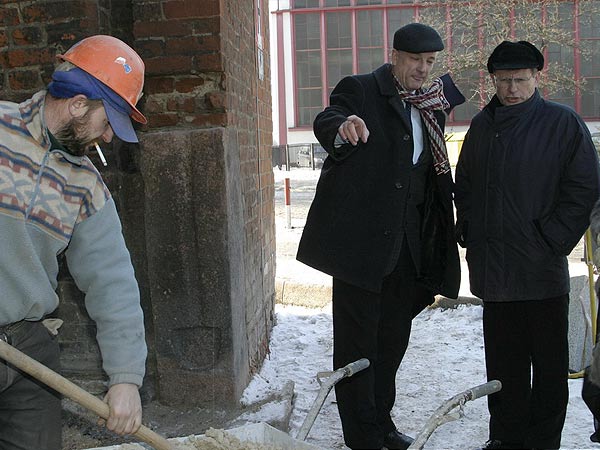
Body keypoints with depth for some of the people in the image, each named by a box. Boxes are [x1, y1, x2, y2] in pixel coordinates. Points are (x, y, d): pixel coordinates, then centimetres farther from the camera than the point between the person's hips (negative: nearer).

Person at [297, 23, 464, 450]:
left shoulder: (431, 107, 16)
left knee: (394, 337, 17)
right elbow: (324, 123, -24)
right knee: (357, 340, 1)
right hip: (361, 238, -7)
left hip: (408, 245, 7)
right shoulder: (360, 90, -6)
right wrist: (341, 127, -43)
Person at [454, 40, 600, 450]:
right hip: (492, 266, 5)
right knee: (503, 359, 12)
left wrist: (550, 240, -11)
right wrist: (469, 231, 10)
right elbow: (464, 185, 21)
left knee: (548, 361, 6)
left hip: (542, 267, -4)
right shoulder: (482, 125, 12)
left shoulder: (563, 123, -3)